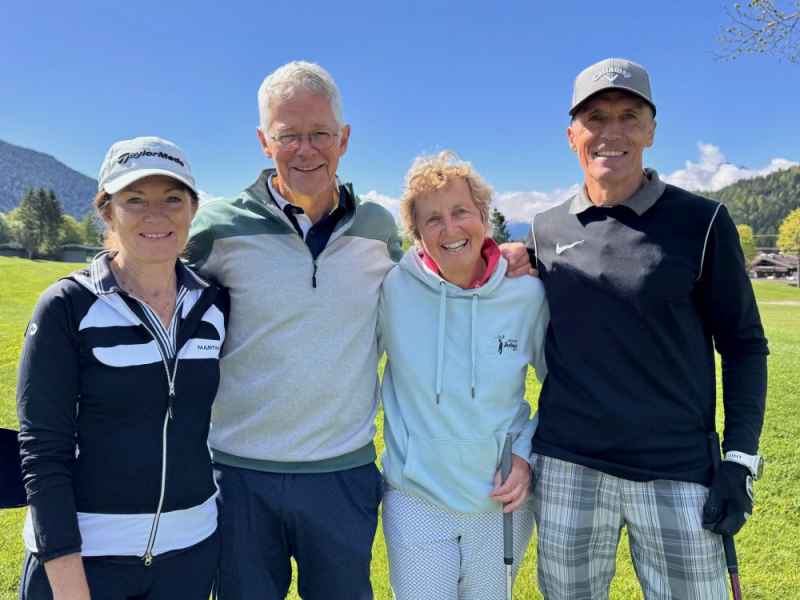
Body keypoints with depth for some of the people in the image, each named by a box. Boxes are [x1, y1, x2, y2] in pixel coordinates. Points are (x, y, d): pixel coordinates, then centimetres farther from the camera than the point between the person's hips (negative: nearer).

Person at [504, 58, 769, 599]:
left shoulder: (700, 221, -3)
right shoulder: (546, 230, 5)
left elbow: (744, 345, -1)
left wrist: (740, 461, -6)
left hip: (679, 473, -2)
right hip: (566, 468, 3)